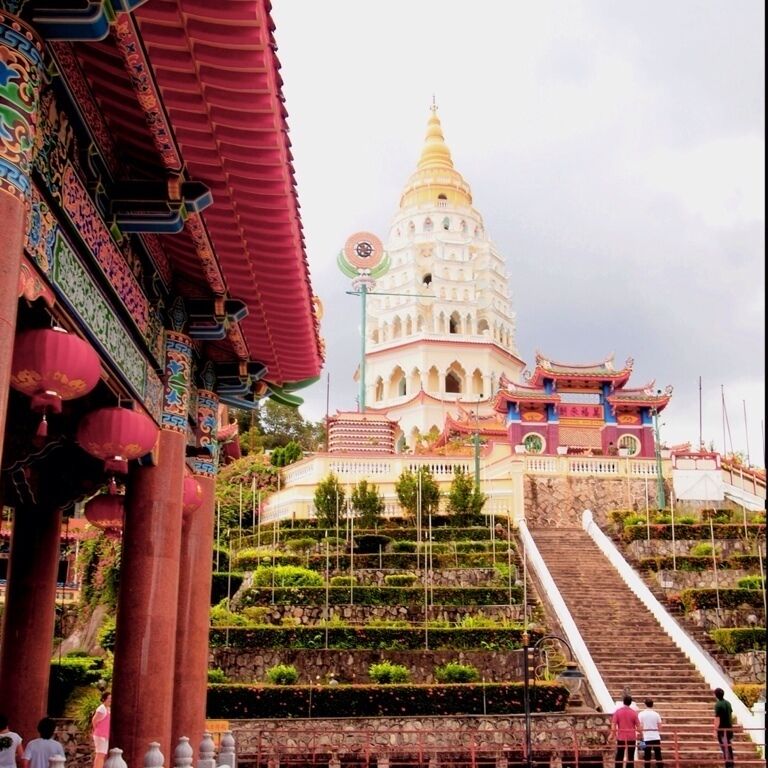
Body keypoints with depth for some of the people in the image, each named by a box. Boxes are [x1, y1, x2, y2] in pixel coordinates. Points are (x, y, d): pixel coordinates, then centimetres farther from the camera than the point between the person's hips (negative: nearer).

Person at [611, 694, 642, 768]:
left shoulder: (617, 711, -2)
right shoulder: (634, 712, -4)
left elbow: (613, 725, -6)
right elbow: (638, 726, -3)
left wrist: (613, 735, 0)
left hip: (621, 738, 0)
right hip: (631, 738, 0)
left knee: (619, 757, 8)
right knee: (630, 757, 6)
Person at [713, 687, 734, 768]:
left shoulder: (718, 705, -18)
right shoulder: (728, 703, 6)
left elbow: (717, 718, -20)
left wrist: (715, 729, -14)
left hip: (722, 729, -8)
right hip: (729, 728, 8)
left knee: (725, 748, 0)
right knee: (728, 747, 17)